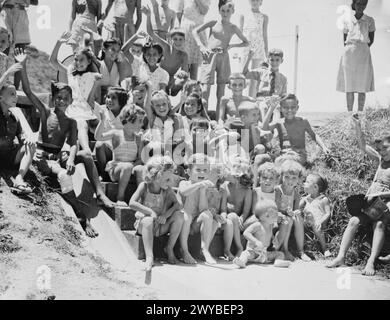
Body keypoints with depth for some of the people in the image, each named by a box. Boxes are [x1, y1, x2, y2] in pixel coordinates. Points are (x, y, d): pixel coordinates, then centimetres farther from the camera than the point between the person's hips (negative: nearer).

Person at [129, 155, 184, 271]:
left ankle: (169, 248, -6)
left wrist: (165, 215, -26)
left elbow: (178, 205, -8)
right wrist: (150, 212, -28)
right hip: (144, 225, -3)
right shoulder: (144, 186, -9)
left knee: (179, 215, -19)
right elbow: (132, 203, -21)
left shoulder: (167, 190, 0)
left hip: (161, 226, 3)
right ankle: (149, 257, -44)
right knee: (148, 220, -37)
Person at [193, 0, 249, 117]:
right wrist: (201, 46, -3)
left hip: (223, 57, 2)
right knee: (206, 88, -11)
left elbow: (246, 43, 18)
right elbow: (195, 31, 9)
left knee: (221, 91, 3)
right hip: (209, 56, -2)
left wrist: (231, 45, 3)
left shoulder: (233, 28, 12)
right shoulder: (213, 23, 9)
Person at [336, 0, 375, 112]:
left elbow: (371, 40, 8)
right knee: (349, 88, -2)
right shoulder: (347, 21, 6)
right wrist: (351, 51, 2)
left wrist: (363, 50, 4)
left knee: (362, 88, -2)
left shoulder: (370, 21, 5)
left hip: (363, 55, 0)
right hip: (349, 54, 1)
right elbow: (345, 41, 11)